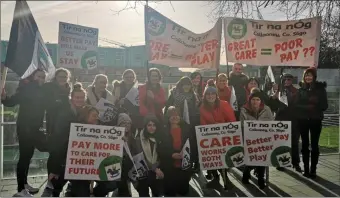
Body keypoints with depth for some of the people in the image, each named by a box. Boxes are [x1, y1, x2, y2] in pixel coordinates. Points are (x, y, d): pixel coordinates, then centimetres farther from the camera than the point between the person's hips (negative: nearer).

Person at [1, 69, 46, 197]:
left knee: (28, 156, 15)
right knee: (24, 156, -7)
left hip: (34, 129, 7)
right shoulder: (25, 89, -11)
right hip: (24, 128, -7)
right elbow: (11, 101, -20)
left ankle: (24, 184, 28)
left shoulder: (41, 92, 8)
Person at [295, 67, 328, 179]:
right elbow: (296, 105, 0)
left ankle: (313, 170, 7)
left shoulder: (320, 88, 1)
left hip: (316, 120, -2)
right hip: (303, 120, 2)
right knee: (305, 144, 6)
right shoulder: (301, 89, 6)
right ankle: (306, 169, 13)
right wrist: (306, 107, -17)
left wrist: (314, 107, -18)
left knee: (314, 145, 1)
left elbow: (324, 105, -2)